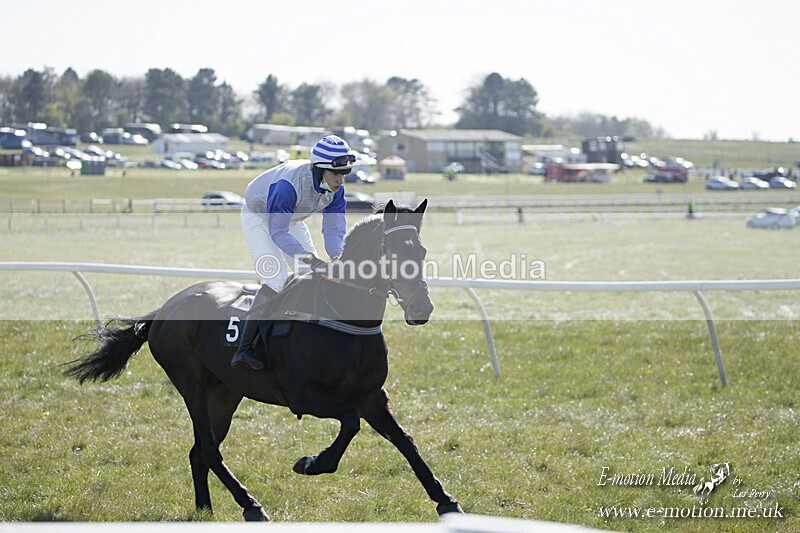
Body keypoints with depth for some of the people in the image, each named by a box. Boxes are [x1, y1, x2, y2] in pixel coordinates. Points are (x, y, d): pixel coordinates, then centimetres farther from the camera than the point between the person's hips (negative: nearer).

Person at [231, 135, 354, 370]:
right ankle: (243, 350, -29)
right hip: (258, 217, -8)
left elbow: (334, 228, -11)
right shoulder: (289, 184, -40)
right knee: (277, 278, -23)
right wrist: (307, 257, -45)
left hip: (290, 219, 8)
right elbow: (277, 232, -36)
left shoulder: (336, 188, -19)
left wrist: (336, 256, -31)